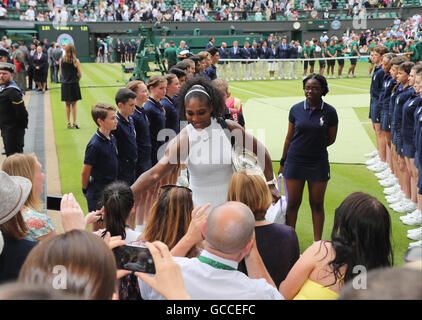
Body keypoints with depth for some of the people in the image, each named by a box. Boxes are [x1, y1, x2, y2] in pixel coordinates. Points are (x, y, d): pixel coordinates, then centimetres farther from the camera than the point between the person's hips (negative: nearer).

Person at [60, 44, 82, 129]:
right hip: (74, 84, -2)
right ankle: (74, 123, 6)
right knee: (74, 104, 7)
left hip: (65, 85, 2)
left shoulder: (62, 60, -2)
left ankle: (68, 122, 14)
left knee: (67, 104, 12)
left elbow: (61, 73, 5)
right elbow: (80, 74, -6)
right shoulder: (76, 61, -9)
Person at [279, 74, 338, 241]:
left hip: (318, 164, -1)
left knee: (317, 204, 7)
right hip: (295, 162, 1)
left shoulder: (329, 112, -5)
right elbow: (289, 137, 7)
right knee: (292, 203, 6)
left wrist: (314, 147, 2)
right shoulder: (296, 109, 0)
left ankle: (317, 244, 19)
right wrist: (283, 162, 10)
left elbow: (331, 139, 5)